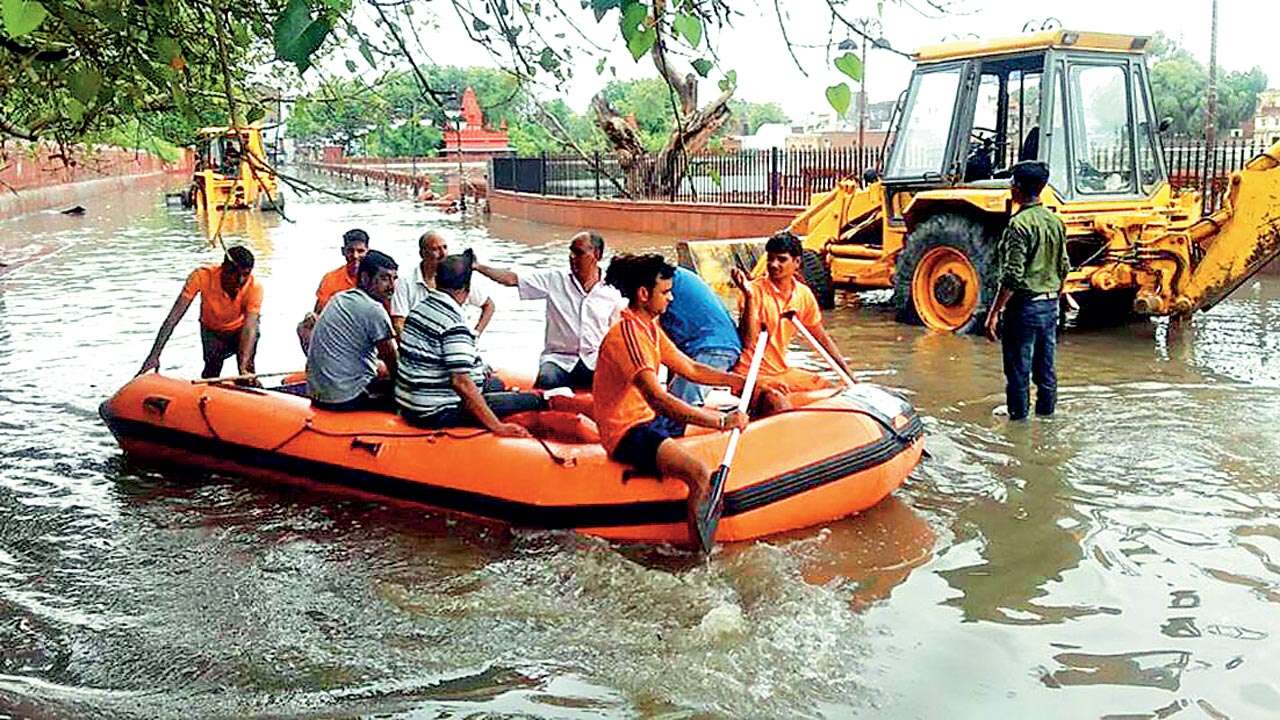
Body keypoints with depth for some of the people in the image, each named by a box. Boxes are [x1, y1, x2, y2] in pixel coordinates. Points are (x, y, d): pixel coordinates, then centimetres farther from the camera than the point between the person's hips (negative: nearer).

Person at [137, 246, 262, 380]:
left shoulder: (255, 287, -32)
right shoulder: (203, 276, -32)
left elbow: (249, 329, -40)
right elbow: (173, 317, -34)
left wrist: (244, 367, -56)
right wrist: (154, 355, -42)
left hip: (239, 329, -1)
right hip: (212, 329, 1)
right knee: (213, 365, -19)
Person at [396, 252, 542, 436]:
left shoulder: (421, 306, 6)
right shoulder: (454, 324, -23)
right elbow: (461, 382, -29)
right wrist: (497, 427, -28)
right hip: (438, 414, -11)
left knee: (496, 383, 26)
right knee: (530, 400, -7)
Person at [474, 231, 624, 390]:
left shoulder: (611, 294, 7)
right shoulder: (555, 280, 6)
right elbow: (511, 279, 0)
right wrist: (478, 267, -10)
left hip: (595, 362, 0)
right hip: (559, 359, 0)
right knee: (547, 380, -33)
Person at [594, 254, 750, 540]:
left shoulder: (650, 327, 10)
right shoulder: (627, 333, -23)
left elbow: (691, 369, 17)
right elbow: (657, 398, -32)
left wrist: (743, 381, 8)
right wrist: (721, 422, -33)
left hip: (651, 419, 11)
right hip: (628, 432, -11)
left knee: (728, 422, 16)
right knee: (701, 474, -30)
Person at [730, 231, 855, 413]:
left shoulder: (804, 294, 2)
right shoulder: (756, 290, -15)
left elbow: (821, 337, 15)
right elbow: (747, 341, -25)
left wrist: (847, 372, 14)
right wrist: (749, 296, -33)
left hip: (782, 372, 7)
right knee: (779, 405, -34)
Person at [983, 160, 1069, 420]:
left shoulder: (1019, 224, -17)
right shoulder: (1055, 221, 7)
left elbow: (1013, 276, -21)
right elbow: (1064, 268, 14)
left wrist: (994, 312, -18)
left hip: (1024, 305, -8)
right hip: (1050, 305, 8)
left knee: (1018, 368, 2)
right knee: (1045, 367, 15)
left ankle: (1018, 415, 8)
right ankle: (1046, 412, 23)